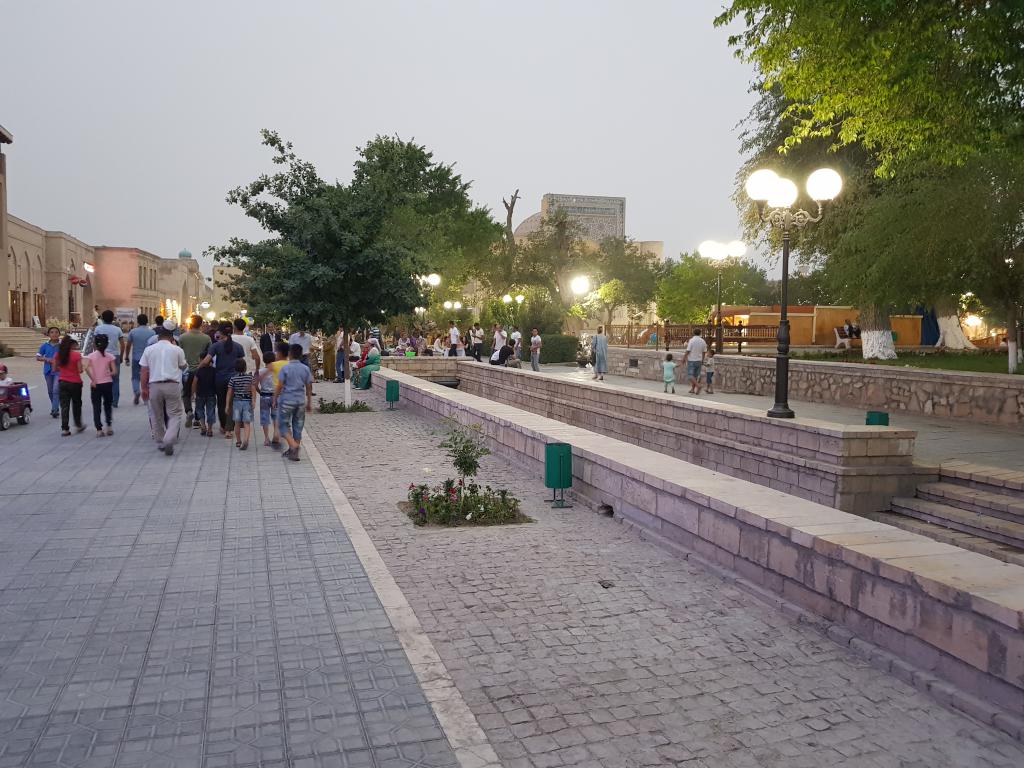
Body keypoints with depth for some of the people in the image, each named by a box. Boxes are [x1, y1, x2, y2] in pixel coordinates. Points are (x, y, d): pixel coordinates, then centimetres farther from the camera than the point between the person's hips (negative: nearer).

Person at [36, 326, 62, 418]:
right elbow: (37, 357, 7)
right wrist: (47, 359, -11)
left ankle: (54, 410, -15)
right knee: (50, 391, 13)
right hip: (48, 370, 4)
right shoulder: (45, 345, 3)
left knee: (56, 390, -14)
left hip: (59, 370, -4)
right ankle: (55, 408, 28)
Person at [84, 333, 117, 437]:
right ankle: (109, 425, 10)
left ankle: (99, 429, 1)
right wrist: (107, 374, 9)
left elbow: (87, 368, -20)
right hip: (107, 383, 1)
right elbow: (114, 371, -9)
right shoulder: (109, 356, -2)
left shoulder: (91, 356, -4)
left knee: (96, 407, 5)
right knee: (108, 405, 18)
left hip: (95, 385, -1)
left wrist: (93, 380, -14)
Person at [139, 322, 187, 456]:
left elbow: (144, 371, 4)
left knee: (156, 416, 15)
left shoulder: (149, 349, 5)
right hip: (172, 385, -2)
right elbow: (183, 367, 16)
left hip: (154, 385, 2)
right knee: (175, 414, 2)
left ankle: (160, 442, 24)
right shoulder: (177, 350, 1)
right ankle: (169, 440, -18)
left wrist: (144, 388, 12)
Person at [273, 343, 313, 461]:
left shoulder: (285, 369, -9)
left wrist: (275, 400, 4)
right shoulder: (306, 369, 1)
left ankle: (293, 445, -14)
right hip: (300, 401, 4)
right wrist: (309, 403, 13)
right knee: (298, 426, 10)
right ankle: (293, 451, 14)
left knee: (284, 425, 7)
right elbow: (309, 387, 5)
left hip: (286, 401, -3)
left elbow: (279, 386, -8)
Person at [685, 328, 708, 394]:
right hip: (699, 360, 5)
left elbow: (688, 351, -15)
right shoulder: (703, 341, 4)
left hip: (691, 360, -5)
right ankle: (692, 389, 13)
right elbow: (704, 352, 10)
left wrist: (685, 359, -4)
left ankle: (698, 385, -22)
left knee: (690, 375, -4)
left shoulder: (691, 340, -12)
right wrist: (702, 360, 21)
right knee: (695, 375, 12)